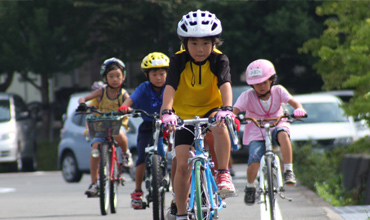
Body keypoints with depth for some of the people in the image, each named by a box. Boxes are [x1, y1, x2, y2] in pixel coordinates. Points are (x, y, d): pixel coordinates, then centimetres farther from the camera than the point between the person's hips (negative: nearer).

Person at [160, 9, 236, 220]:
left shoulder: (219, 60, -18)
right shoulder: (179, 61, -18)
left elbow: (225, 84, -34)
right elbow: (170, 87, -31)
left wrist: (226, 108, -54)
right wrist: (167, 112, -50)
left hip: (210, 108, -1)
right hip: (185, 114, 1)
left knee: (220, 125, -37)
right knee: (183, 165, -8)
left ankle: (223, 175, -27)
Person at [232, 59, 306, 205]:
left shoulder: (278, 91, -4)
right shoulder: (247, 96, -9)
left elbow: (293, 102, -13)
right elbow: (235, 110, -17)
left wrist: (299, 109, -36)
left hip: (276, 127, 1)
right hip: (256, 134, -1)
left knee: (283, 134, -37)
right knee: (254, 163, -23)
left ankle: (288, 171, -29)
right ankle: (250, 187, 8)